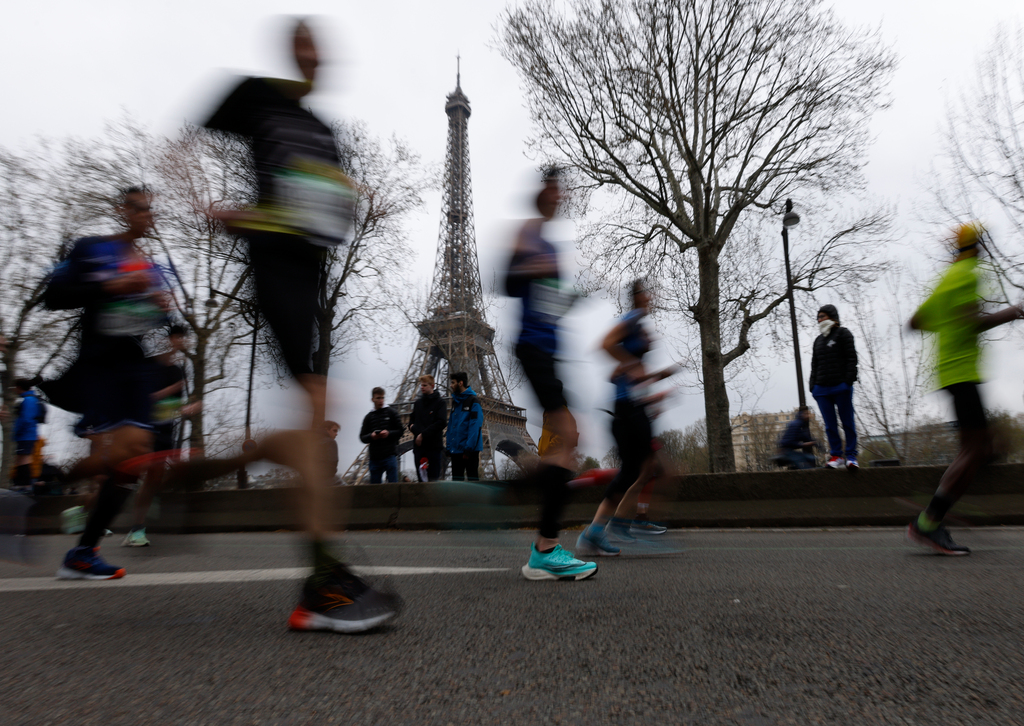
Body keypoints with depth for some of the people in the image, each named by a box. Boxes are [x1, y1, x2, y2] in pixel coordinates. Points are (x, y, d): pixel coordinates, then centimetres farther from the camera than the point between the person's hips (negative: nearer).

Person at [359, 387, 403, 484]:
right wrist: (371, 436, -10)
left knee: (393, 483, -5)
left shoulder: (391, 412, 5)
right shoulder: (369, 417, 11)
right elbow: (362, 437, 10)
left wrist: (389, 433, -14)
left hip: (390, 455, -3)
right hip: (374, 458, 3)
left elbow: (400, 431, 4)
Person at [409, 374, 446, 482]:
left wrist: (423, 434, -14)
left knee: (433, 478, -5)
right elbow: (411, 421, 19)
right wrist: (416, 430, -3)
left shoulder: (439, 402, -1)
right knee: (421, 478, 7)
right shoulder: (417, 402, 15)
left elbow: (441, 422, -11)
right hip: (418, 446, 5)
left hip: (434, 445, -5)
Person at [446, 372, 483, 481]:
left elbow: (475, 426, -16)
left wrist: (469, 448, -21)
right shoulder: (455, 401, 13)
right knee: (456, 478, 12)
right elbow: (451, 425, 15)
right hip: (455, 450, 8)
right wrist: (449, 446, 9)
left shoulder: (473, 401, -9)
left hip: (469, 450, -7)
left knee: (472, 478, -1)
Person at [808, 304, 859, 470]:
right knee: (830, 425, 1)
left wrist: (848, 380, -14)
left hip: (841, 387, -5)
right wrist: (813, 386, 12)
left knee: (848, 422, -2)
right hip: (822, 389, 5)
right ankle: (836, 456, 4)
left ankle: (851, 456, 1)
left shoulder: (843, 333, 6)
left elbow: (852, 358, -3)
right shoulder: (818, 340, 23)